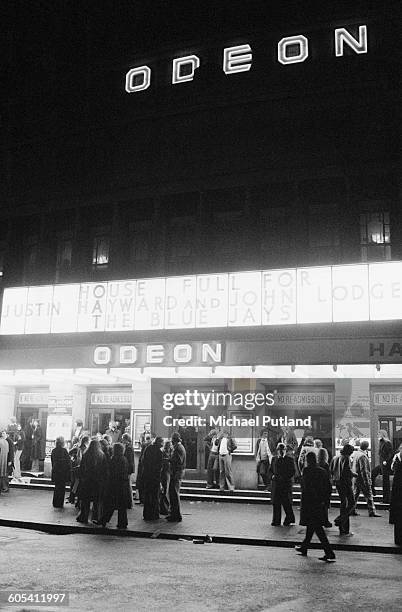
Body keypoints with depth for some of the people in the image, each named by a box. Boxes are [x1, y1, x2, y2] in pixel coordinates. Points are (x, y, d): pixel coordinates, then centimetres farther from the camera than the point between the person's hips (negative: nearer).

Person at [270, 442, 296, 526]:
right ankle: (276, 521, 9)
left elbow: (293, 472, -3)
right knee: (276, 502, 2)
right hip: (276, 483, 3)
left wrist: (284, 477, -13)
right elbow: (271, 470, 20)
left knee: (286, 502, -3)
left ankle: (289, 519, 18)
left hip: (286, 483, -3)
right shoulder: (274, 459, 13)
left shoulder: (290, 459, 1)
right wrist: (273, 475, 0)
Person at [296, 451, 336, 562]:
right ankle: (304, 548, 35)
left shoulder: (307, 470, -13)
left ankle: (330, 554, -8)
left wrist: (303, 503, -12)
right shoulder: (322, 471, 6)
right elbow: (329, 488, 6)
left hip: (310, 503, -7)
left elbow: (306, 488, -18)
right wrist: (323, 500, 11)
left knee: (317, 528, -4)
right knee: (311, 526, 20)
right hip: (320, 504, 7)